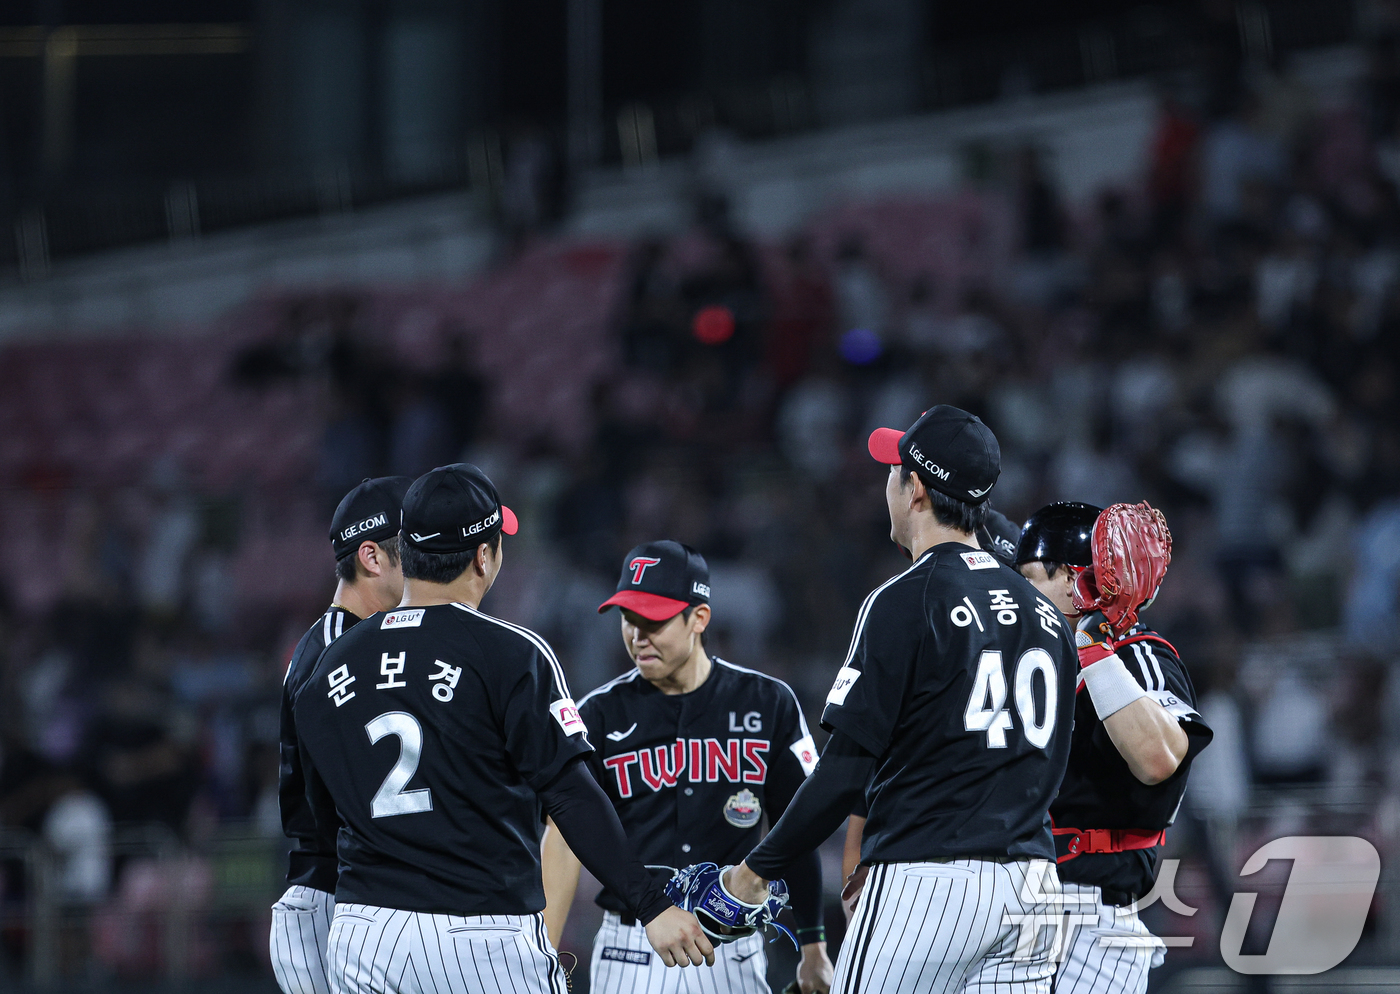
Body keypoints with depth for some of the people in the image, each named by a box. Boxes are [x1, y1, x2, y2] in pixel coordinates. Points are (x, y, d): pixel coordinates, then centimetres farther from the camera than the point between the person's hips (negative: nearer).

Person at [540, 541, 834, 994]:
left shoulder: (766, 703, 4)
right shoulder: (600, 715, 2)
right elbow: (565, 838, -5)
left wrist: (813, 946, 5)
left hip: (732, 953, 0)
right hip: (630, 952, 0)